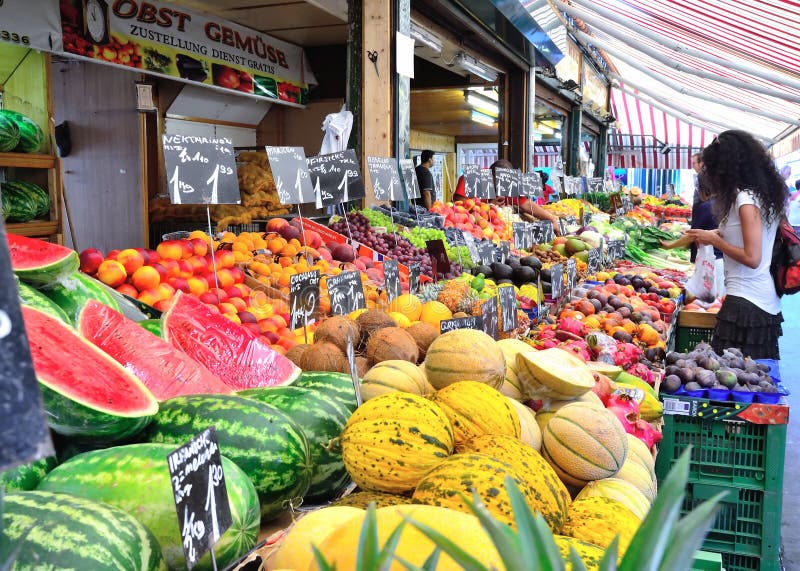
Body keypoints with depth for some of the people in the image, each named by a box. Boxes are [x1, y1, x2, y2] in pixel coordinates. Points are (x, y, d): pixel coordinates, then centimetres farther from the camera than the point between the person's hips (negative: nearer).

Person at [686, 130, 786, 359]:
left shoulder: (745, 199, -13)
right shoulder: (766, 195, 13)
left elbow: (752, 258, -17)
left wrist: (714, 240, -7)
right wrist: (719, 234, 17)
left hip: (745, 302, -9)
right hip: (768, 302, 9)